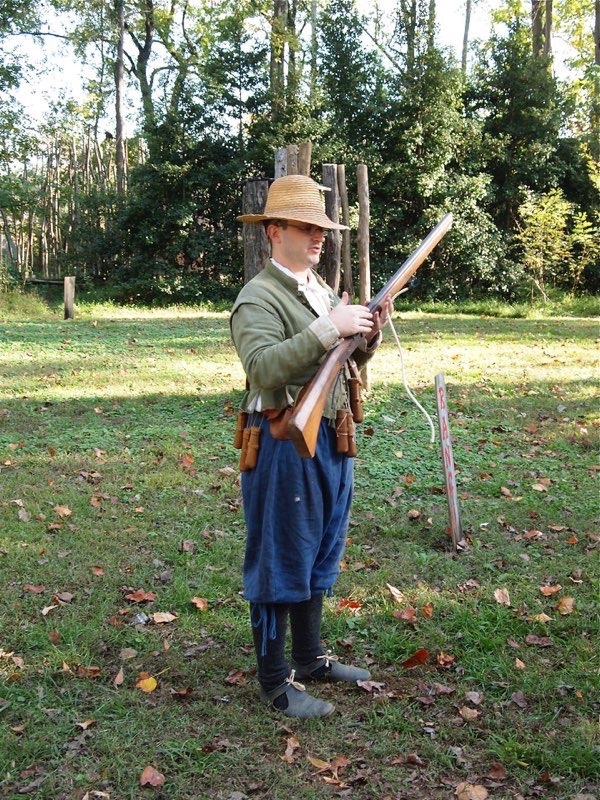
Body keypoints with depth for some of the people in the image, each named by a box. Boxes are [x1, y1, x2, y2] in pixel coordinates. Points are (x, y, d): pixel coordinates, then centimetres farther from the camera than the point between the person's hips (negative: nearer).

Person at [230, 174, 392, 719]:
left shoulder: (323, 289, 14)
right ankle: (275, 681, 14)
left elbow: (348, 360, 19)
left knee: (320, 556, 18)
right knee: (279, 564, 1)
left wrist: (369, 334, -2)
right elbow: (264, 368, -28)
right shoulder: (258, 298, -13)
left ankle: (310, 657, 34)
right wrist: (327, 329, -32)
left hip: (330, 441, 9)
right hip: (285, 445, -9)